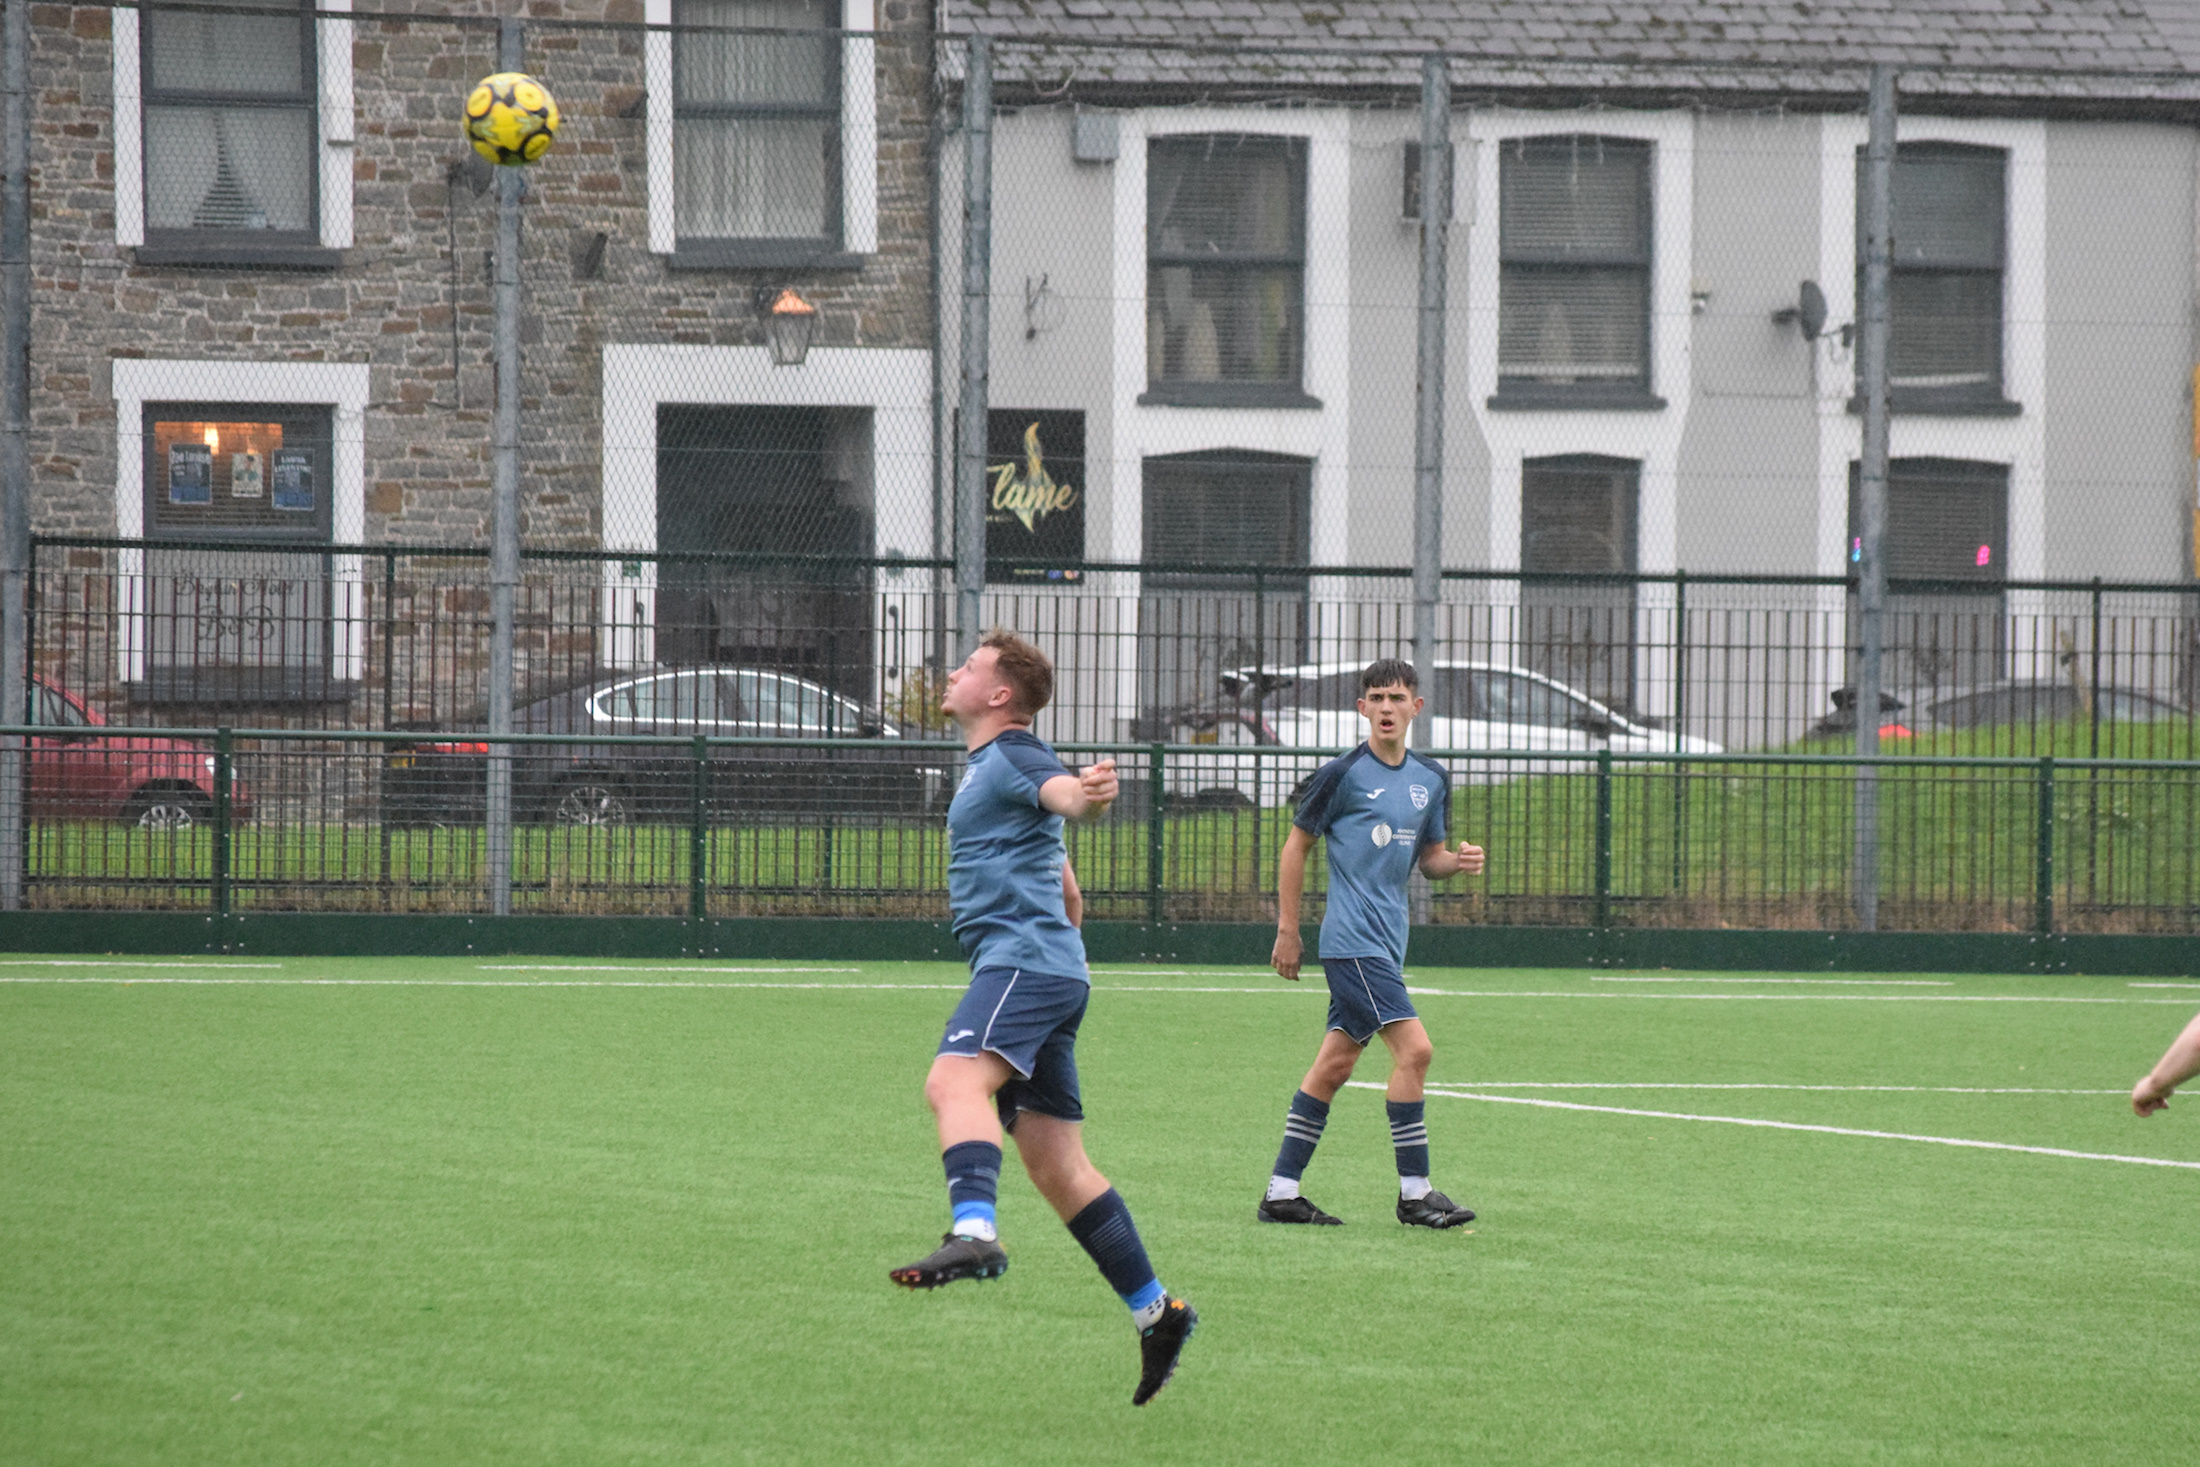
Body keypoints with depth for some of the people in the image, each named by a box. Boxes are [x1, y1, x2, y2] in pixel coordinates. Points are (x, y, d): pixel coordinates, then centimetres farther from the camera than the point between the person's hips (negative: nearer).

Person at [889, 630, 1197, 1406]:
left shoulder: (1015, 758, -4)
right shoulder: (983, 769, 26)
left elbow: (1058, 791, -31)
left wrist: (1085, 792, -52)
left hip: (1025, 959, -11)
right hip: (1014, 964, 11)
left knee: (955, 1080, -34)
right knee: (1058, 1168, 11)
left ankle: (974, 1233, -56)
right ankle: (1155, 1311, 14)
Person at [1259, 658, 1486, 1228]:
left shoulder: (1431, 780, 13)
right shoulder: (1343, 774, -6)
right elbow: (1296, 847, 1)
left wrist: (1459, 860, -1)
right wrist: (1288, 930, 0)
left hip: (1388, 940, 7)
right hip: (1353, 940, -7)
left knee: (1335, 1064, 9)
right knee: (1413, 1047, -16)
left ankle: (1281, 1192, 14)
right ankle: (1415, 1192, -11)